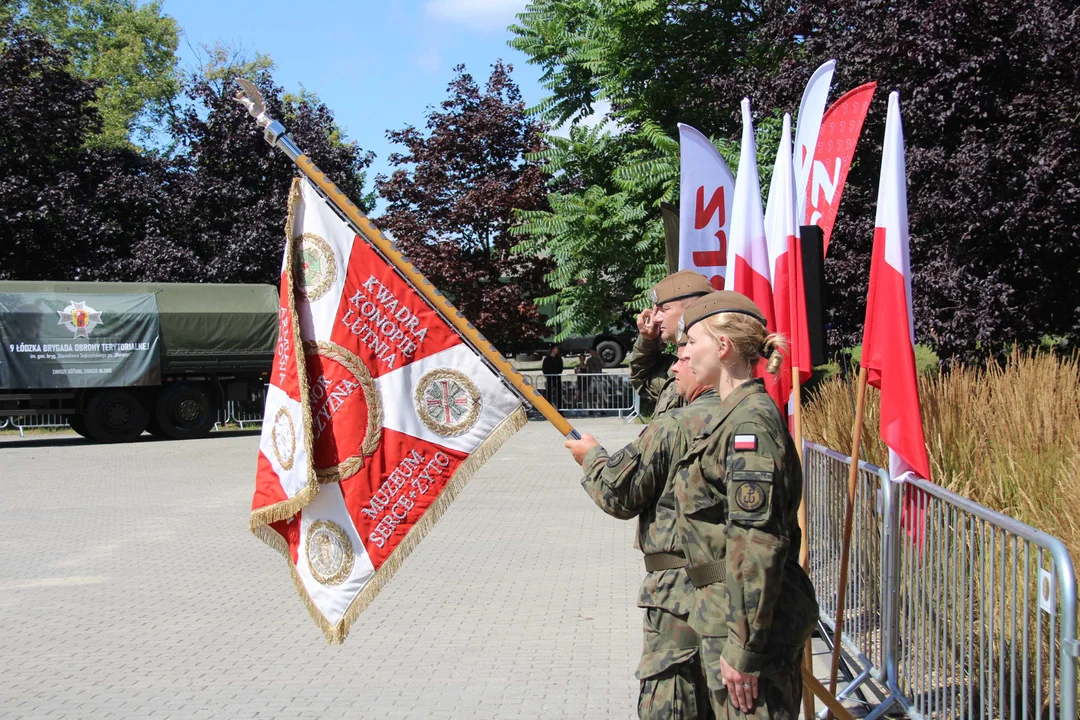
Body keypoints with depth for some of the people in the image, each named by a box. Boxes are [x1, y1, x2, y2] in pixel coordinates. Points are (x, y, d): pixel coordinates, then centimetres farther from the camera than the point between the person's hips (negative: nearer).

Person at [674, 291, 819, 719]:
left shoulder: (749, 420, -18)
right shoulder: (731, 413, 12)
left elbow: (757, 542, -23)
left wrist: (744, 646, -23)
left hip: (746, 617, -10)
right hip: (728, 608, 10)